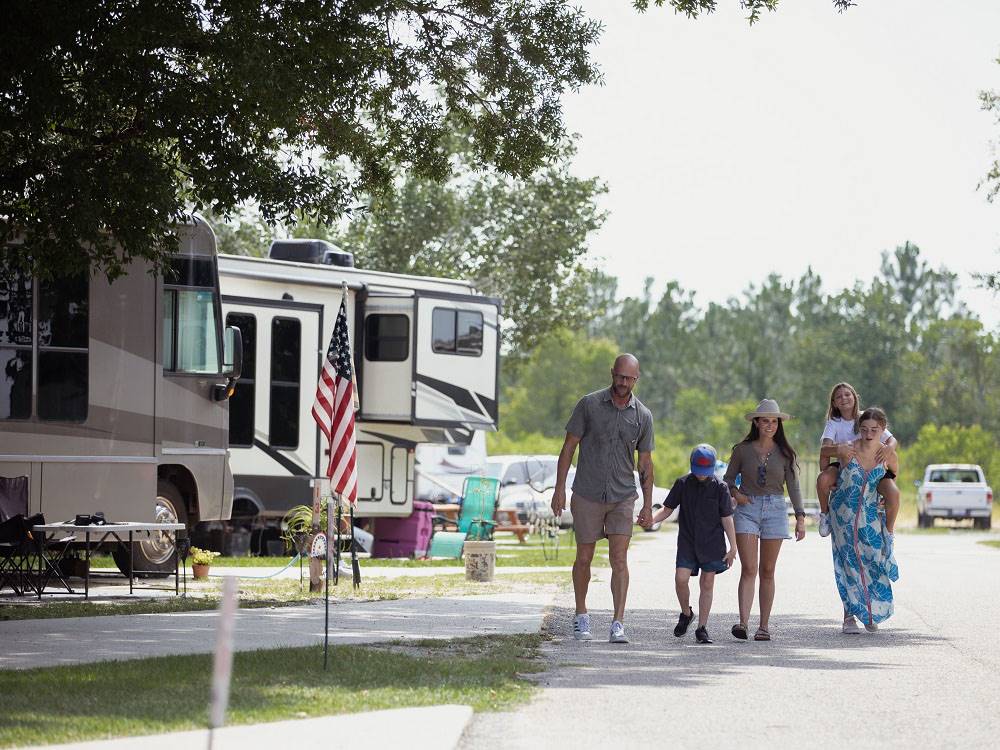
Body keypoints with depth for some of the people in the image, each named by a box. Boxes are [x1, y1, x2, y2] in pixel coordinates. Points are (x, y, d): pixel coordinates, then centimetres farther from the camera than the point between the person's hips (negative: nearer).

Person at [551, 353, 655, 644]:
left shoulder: (643, 416, 0)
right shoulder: (589, 404, -6)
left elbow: (645, 462, 8)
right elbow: (569, 446, -1)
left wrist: (648, 505, 5)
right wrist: (560, 488, -5)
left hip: (623, 497, 1)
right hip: (587, 496, -1)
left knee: (619, 559, -10)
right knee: (584, 558, 9)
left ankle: (618, 625, -14)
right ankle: (581, 617, 27)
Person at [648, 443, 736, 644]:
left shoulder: (720, 487, -2)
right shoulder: (683, 484, 1)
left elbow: (727, 519, 0)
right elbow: (667, 509, 7)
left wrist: (733, 547, -2)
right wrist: (650, 519, -12)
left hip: (712, 543, -1)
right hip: (687, 542, 1)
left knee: (707, 583, 0)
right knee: (681, 578, -14)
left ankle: (702, 628, 8)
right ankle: (686, 613, 13)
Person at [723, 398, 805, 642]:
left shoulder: (784, 453, 6)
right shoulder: (742, 450, 5)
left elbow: (793, 486, 5)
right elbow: (728, 479, 13)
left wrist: (800, 517, -3)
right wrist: (735, 492, -9)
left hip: (775, 510, 1)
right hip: (747, 509, -1)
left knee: (767, 571, 4)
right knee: (748, 569, -13)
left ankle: (764, 626, 8)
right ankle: (743, 622, -22)